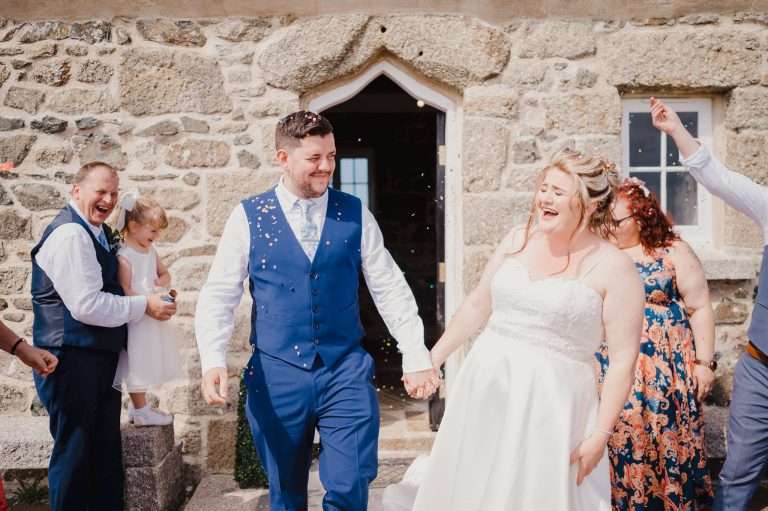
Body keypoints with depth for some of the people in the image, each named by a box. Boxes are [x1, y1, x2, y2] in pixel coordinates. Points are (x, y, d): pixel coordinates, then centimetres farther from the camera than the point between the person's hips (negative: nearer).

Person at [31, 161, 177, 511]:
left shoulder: (98, 232, 14)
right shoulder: (70, 234, -17)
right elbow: (86, 305, -23)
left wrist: (156, 292, 10)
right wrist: (145, 306, -13)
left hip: (101, 357, 10)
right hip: (73, 360, -10)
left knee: (106, 449, 16)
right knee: (74, 453, 2)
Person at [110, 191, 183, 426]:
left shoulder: (151, 251, 9)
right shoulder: (124, 256, -16)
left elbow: (165, 273, 19)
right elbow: (125, 291, -20)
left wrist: (162, 282, -3)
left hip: (151, 318, 8)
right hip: (135, 319, -8)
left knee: (145, 365, 15)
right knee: (137, 364, 0)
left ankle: (140, 407, 27)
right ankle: (141, 411, 11)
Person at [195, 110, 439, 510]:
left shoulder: (355, 214, 3)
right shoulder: (248, 217, -1)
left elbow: (390, 288, 4)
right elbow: (219, 295, -3)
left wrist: (416, 355, -1)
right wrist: (213, 361, -17)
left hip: (346, 372, 0)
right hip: (276, 375, 0)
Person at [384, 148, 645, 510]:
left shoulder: (613, 267, -8)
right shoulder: (517, 241, 6)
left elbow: (623, 358, -9)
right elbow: (477, 306, 14)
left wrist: (600, 435, -12)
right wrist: (432, 359, 16)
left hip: (550, 399, -4)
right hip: (484, 385, 4)